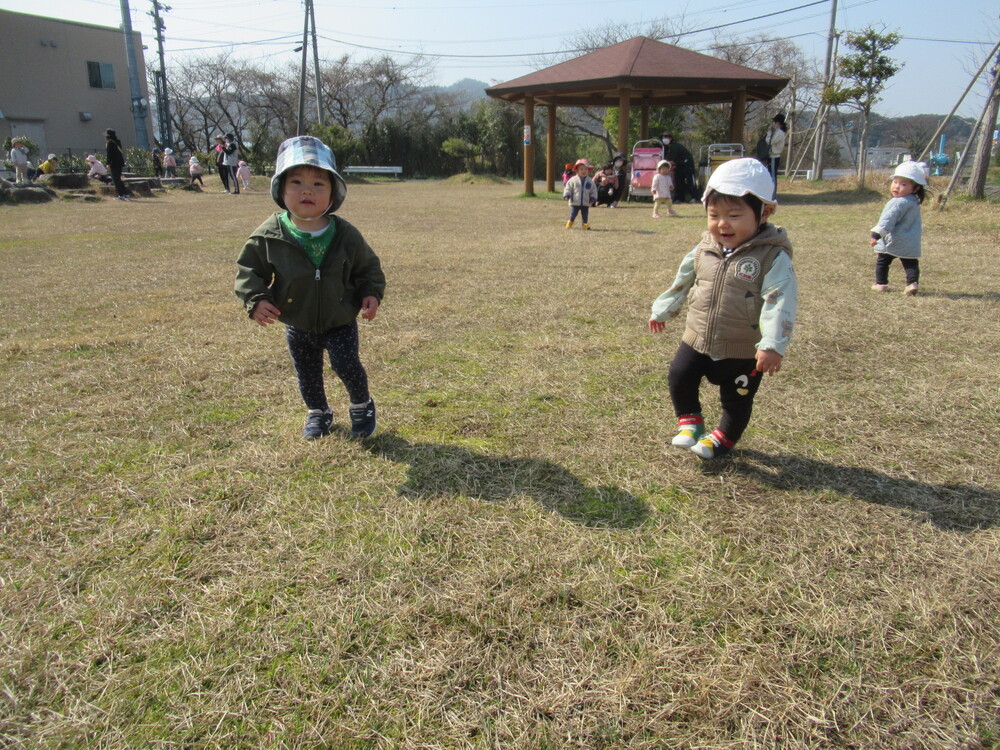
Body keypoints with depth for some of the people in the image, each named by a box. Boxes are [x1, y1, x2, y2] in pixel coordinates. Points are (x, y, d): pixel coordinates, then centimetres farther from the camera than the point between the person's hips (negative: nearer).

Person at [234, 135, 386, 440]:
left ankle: (362, 407, 22)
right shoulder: (269, 236, -16)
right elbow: (248, 269, -6)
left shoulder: (346, 235, -14)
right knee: (307, 373, 16)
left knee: (347, 365, -8)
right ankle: (318, 413, 42)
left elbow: (368, 267, 1)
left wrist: (371, 294, -13)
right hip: (298, 326, 2)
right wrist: (255, 299, -21)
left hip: (341, 323, -2)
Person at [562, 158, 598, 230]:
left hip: (586, 203, 2)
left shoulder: (590, 181, 4)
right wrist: (566, 195, -14)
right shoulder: (573, 180, -3)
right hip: (575, 202, -2)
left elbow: (593, 191, 7)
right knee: (573, 214, 1)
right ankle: (569, 224, 18)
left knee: (585, 215, 8)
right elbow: (568, 188, -1)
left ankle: (585, 224, 18)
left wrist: (593, 199, -3)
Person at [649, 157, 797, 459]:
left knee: (736, 400, 12)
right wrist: (662, 311, 23)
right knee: (679, 379, 4)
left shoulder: (773, 257, -17)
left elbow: (779, 304, -25)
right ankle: (690, 422, 30)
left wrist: (772, 345, -34)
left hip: (743, 351, -4)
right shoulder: (704, 249, -1)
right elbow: (682, 282, 14)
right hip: (697, 340, 4)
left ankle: (723, 437, 39)